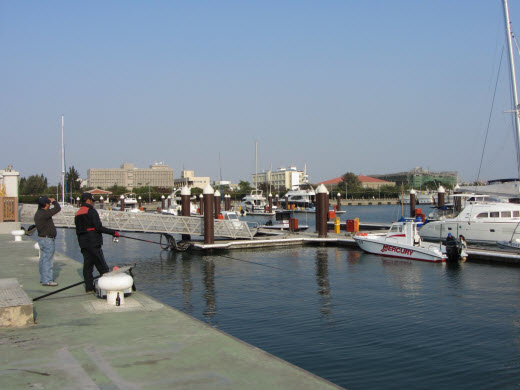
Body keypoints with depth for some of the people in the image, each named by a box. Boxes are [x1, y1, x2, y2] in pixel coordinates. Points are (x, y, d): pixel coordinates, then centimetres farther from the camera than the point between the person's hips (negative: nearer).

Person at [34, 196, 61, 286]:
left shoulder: (38, 213, 9)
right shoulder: (44, 213, -22)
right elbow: (57, 208, -22)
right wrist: (54, 201, -4)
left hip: (42, 238, 11)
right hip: (47, 239, -11)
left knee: (43, 259, 16)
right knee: (48, 260, -7)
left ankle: (43, 278, 25)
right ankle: (47, 280, -5)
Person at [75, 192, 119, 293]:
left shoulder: (77, 214, 16)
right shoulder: (91, 211, -9)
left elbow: (78, 231, 19)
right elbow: (98, 227, -17)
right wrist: (113, 232, -13)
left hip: (83, 243, 8)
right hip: (93, 243, -8)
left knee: (87, 265, 9)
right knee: (102, 266, -6)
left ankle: (89, 288, 9)